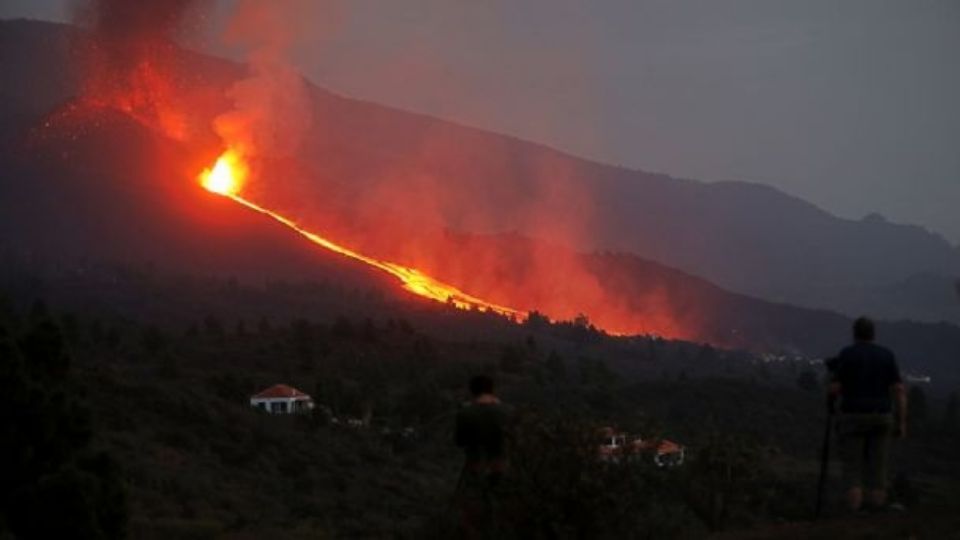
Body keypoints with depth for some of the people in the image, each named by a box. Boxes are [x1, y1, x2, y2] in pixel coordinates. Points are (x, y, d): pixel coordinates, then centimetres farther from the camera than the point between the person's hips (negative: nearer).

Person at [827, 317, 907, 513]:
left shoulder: (847, 354, -4)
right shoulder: (887, 355, 6)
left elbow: (835, 389, -8)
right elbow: (899, 390, -1)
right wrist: (902, 422, 1)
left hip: (853, 417, -3)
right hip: (881, 417, 3)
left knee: (852, 470, 2)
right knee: (877, 472, 7)